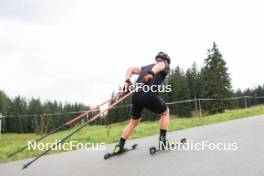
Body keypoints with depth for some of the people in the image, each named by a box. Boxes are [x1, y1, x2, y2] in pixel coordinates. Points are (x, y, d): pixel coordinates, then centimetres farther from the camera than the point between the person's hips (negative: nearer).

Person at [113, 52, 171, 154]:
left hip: (136, 96, 5)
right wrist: (152, 72, -27)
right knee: (165, 112, 23)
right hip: (150, 95, -5)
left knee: (134, 121, 24)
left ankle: (119, 146, 22)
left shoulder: (146, 67, 32)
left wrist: (127, 81, 8)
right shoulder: (165, 67, 17)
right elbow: (160, 65, -8)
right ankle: (163, 140, 18)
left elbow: (131, 69, 20)